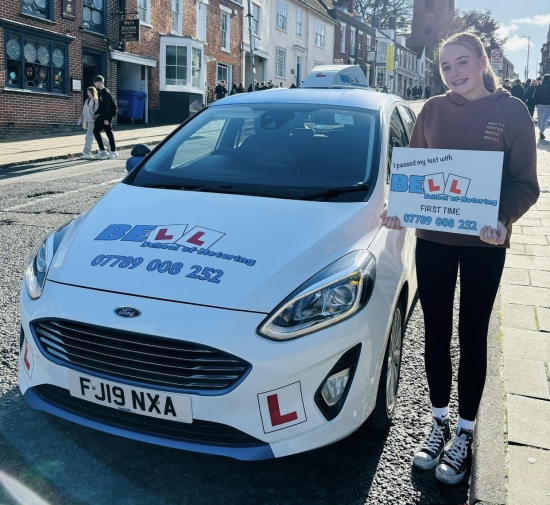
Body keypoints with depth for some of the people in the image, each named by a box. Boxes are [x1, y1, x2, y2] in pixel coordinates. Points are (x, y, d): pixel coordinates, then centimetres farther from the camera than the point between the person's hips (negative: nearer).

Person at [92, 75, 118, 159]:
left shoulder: (105, 92, -14)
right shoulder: (99, 92, 13)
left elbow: (107, 106, -18)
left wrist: (106, 118, -21)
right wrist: (96, 114, 18)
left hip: (107, 115, -9)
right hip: (102, 115, 9)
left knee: (109, 132, -4)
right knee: (96, 130, 6)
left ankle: (113, 152, 5)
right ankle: (102, 151, 10)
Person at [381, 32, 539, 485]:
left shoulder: (511, 112, -5)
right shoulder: (433, 111, 3)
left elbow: (525, 184, -5)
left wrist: (503, 220, -24)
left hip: (483, 244, -2)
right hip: (432, 239, 3)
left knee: (472, 337, 8)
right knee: (436, 332, 11)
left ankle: (465, 432, 25)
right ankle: (440, 421, 30)